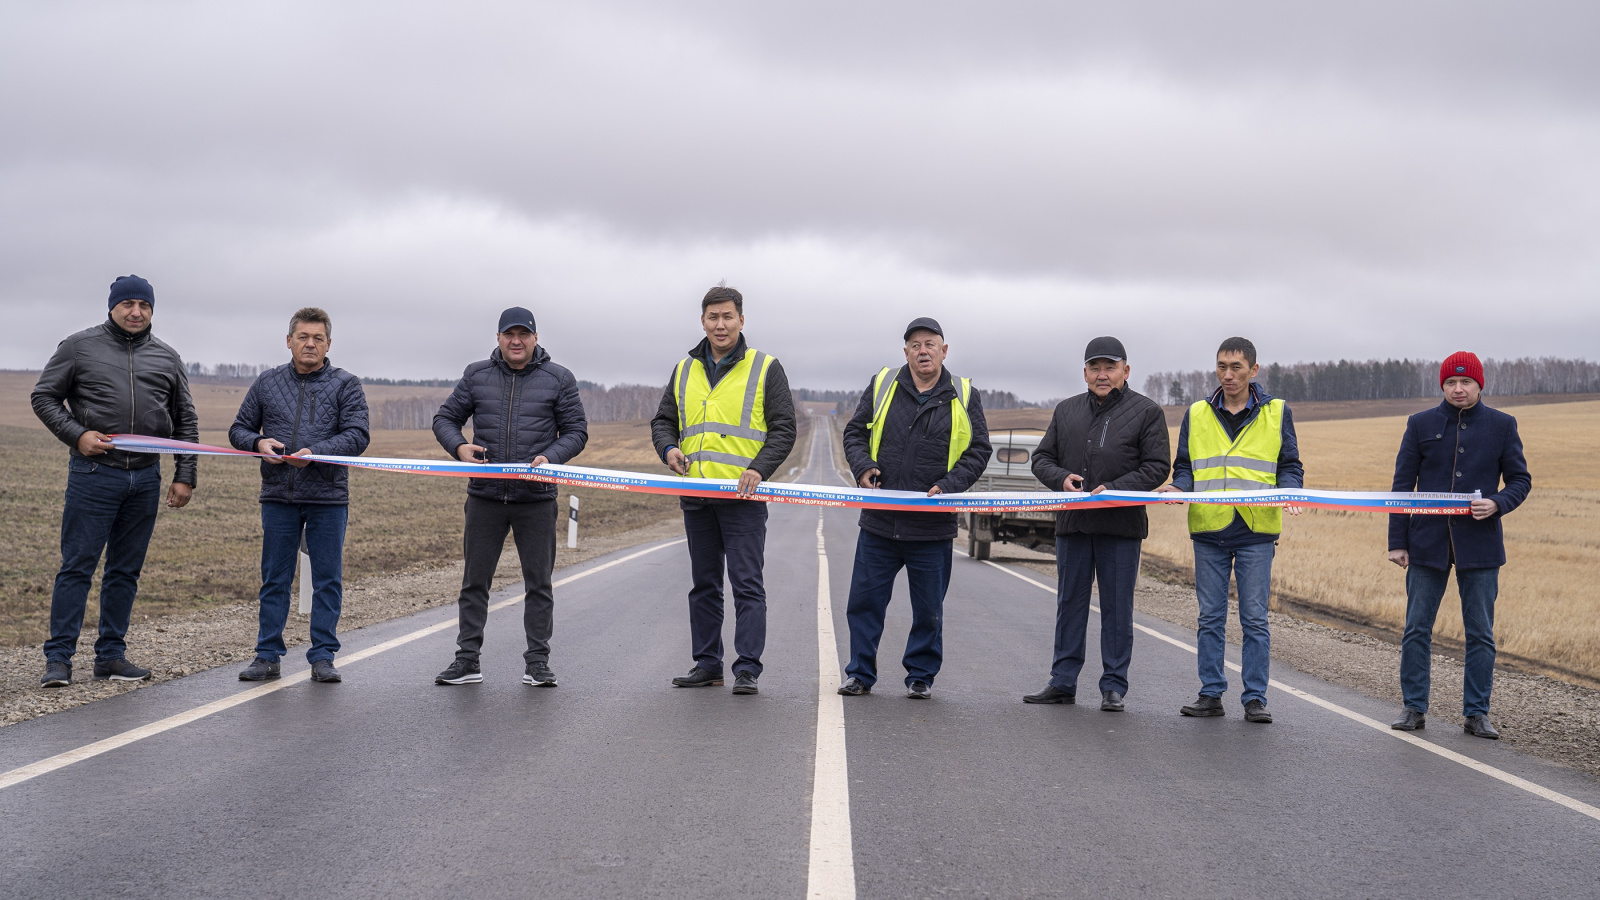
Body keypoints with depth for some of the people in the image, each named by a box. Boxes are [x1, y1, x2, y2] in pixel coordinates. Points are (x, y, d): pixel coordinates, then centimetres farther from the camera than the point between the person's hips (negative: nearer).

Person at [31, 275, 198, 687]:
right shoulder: (79, 347, 3)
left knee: (126, 570, 8)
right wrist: (77, 434, -10)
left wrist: (184, 476, 9)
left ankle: (111, 656, 16)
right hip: (93, 472, -3)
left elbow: (185, 422, 16)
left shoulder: (167, 358, 13)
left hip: (146, 477, 4)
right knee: (77, 566, -5)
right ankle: (58, 658, 0)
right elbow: (44, 397, 5)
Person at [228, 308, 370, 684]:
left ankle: (322, 657, 11)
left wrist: (316, 452, -21)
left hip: (328, 498, -2)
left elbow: (357, 435, -7)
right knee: (274, 579, 7)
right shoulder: (268, 383, 10)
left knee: (328, 580, 3)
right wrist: (258, 442, -8)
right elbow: (239, 429, 15)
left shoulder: (346, 385, 3)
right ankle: (267, 655, 14)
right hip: (278, 497, 2)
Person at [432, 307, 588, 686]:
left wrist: (551, 457, -14)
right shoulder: (476, 375, 8)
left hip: (536, 498, -1)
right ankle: (467, 660, 12)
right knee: (474, 580, 5)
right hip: (484, 495, 1)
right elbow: (445, 418, 13)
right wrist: (459, 446, -8)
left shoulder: (559, 379, 4)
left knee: (539, 582, 4)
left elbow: (576, 431, 4)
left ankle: (537, 662, 11)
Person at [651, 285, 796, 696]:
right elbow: (663, 421, 18)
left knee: (747, 584, -6)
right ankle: (706, 663, 19)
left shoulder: (766, 368, 2)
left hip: (743, 496, -5)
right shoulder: (684, 370, 14)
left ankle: (748, 669, -3)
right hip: (695, 496, 5)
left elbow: (783, 429, -2)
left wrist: (759, 468, -17)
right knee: (704, 584, 11)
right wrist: (668, 448, -4)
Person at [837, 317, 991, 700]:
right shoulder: (882, 385, 6)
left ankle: (921, 676, 22)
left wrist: (948, 486, -11)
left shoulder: (963, 396, 3)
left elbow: (978, 451, 4)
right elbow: (854, 432, 11)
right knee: (865, 601, 5)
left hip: (933, 525, -1)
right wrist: (863, 466, -8)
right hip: (879, 521, 1)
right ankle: (860, 674, 17)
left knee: (928, 609, 8)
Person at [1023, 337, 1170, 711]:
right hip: (1072, 524, 4)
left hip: (1122, 526, -4)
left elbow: (1157, 467, -4)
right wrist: (1061, 479, -7)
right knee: (1069, 603, 9)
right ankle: (1062, 682, 16)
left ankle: (1114, 687, 9)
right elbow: (1042, 458, 15)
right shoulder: (1066, 410, 14)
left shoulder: (1147, 411, 1)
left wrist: (1115, 489, -17)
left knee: (1117, 607, 2)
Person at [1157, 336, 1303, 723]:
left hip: (1256, 531, -2)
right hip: (1208, 530, 2)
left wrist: (1288, 493, -13)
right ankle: (1211, 694, 13)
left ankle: (1255, 698, 6)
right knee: (1210, 617, 6)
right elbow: (1184, 467, 13)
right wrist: (1179, 488, -8)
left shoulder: (1276, 412, 7)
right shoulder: (1197, 415, 11)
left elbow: (1290, 467, 7)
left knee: (1255, 619, 0)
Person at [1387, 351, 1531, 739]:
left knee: (1481, 633, 4)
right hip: (1428, 542, 0)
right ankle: (1414, 708, 13)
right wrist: (1397, 541, 0)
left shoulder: (1501, 425, 4)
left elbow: (1520, 480, 7)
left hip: (1480, 544, 0)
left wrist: (1497, 503, -16)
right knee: (1417, 628, 3)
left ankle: (1476, 713, 14)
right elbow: (1402, 485, 5)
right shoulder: (1421, 424, 3)